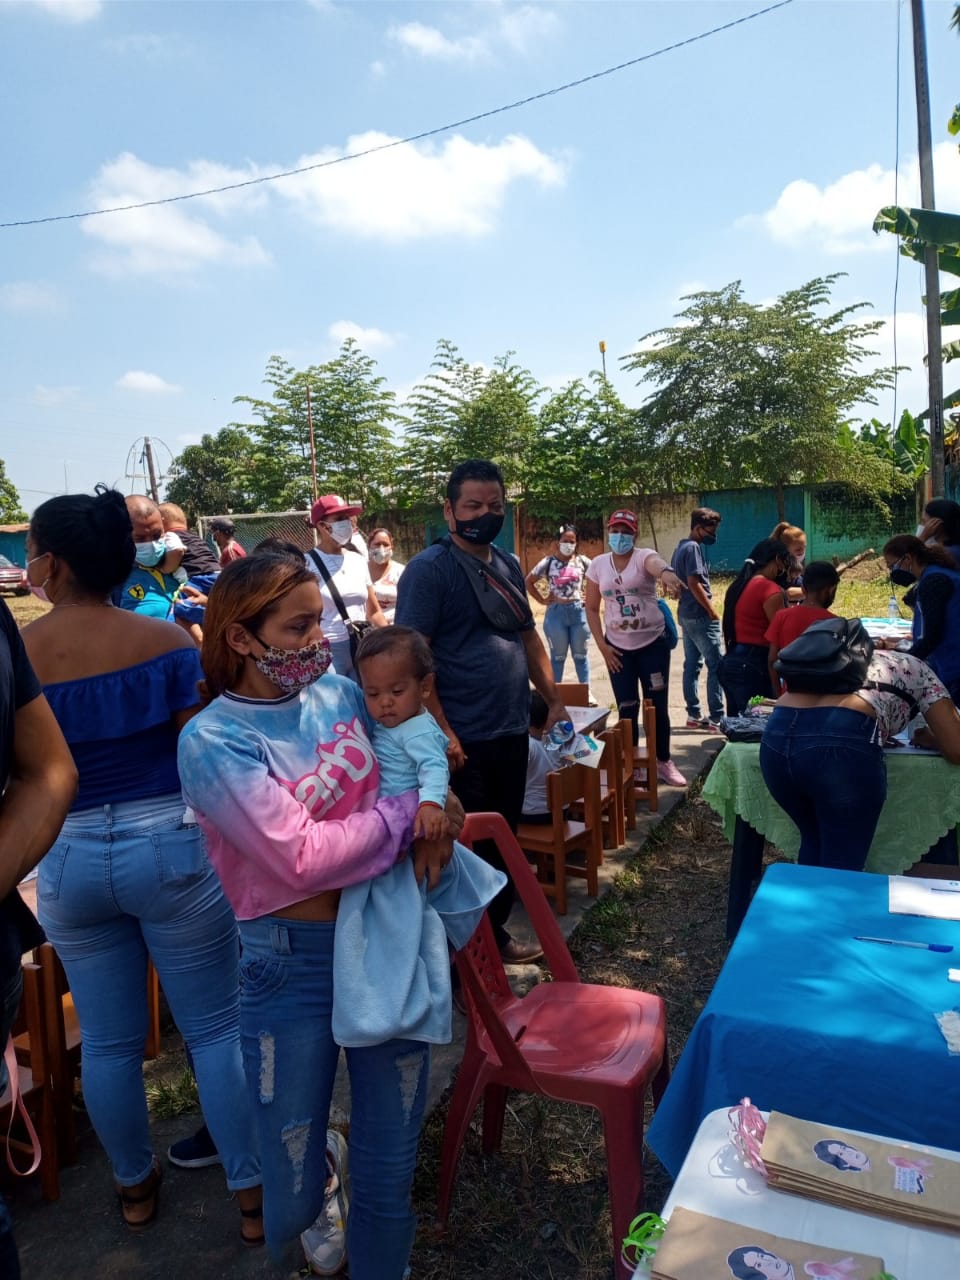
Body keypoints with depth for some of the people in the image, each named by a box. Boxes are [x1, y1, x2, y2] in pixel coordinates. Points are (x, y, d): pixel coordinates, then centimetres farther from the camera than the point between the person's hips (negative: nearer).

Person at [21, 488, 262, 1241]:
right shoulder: (166, 643, -12)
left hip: (67, 863, 3)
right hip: (170, 850, -2)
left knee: (108, 1039, 19)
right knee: (216, 1029, 10)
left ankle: (136, 1187, 40)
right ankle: (253, 1196, 23)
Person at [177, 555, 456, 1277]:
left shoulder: (340, 693, 0)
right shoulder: (212, 743, -15)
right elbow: (303, 858, -22)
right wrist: (410, 812, -16)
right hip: (295, 964, -3)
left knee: (390, 1176, 15)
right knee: (290, 1209, 13)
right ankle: (320, 1164, 47)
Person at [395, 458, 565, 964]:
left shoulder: (508, 565, 11)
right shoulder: (429, 569, -12)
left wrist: (554, 701, 13)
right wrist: (442, 733, -21)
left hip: (512, 732, 8)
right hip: (463, 741, -7)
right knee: (468, 848, 5)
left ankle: (496, 934, 36)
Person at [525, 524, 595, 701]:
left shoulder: (582, 561, 1)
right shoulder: (548, 562, -3)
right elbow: (528, 582, 4)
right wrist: (542, 600, -3)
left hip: (578, 611, 1)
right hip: (556, 612, -1)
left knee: (580, 654, 10)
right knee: (558, 656, 9)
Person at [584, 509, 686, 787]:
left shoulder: (644, 556, -9)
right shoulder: (598, 564, 1)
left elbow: (657, 563, -36)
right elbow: (592, 608, 6)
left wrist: (666, 573, -60)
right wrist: (602, 645, -3)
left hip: (653, 644, -2)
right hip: (618, 648, 2)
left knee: (658, 706, 4)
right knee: (627, 708, 7)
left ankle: (663, 762, 22)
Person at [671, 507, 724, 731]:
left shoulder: (681, 548, 15)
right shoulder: (693, 548, -14)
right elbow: (694, 583, -21)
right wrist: (712, 611, -15)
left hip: (686, 614, 10)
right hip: (699, 615, -10)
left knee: (692, 664, 12)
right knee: (716, 666, -6)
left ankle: (694, 715, 17)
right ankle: (716, 719, -6)